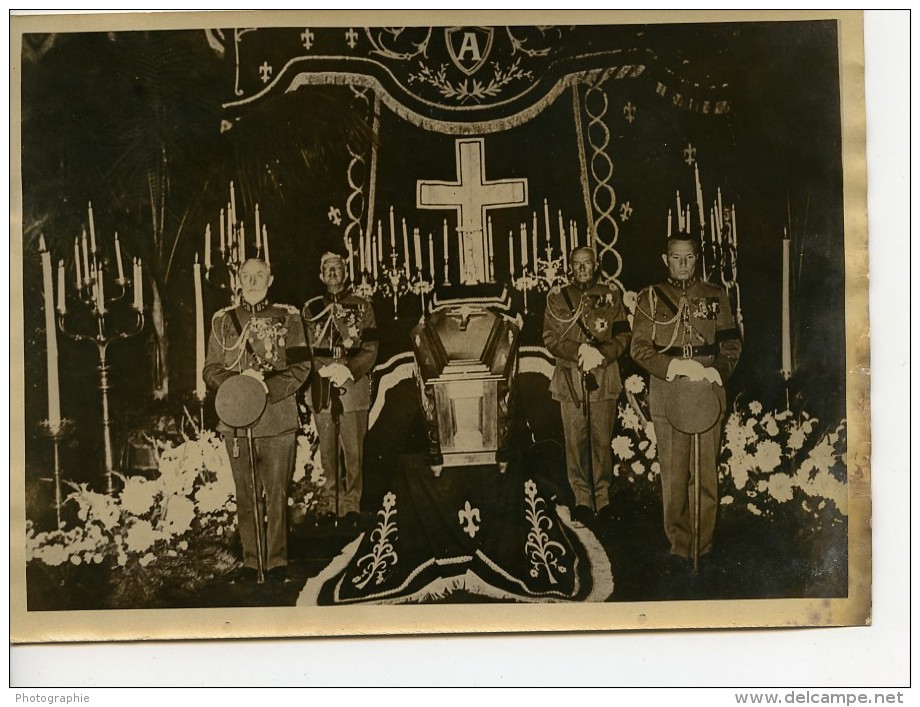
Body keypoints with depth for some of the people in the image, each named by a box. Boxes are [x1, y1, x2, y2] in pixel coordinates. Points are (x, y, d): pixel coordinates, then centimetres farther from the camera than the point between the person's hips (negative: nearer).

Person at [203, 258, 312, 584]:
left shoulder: (289, 318, 4)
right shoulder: (223, 321, 9)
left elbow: (300, 367, -2)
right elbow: (211, 370, 8)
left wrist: (267, 389, -16)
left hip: (278, 422, -1)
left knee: (277, 495, 4)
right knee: (246, 496, 8)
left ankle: (277, 560, 16)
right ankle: (251, 560, 19)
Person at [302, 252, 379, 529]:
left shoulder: (362, 307, 6)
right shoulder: (311, 308, 9)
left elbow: (370, 350, 2)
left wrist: (349, 370, -14)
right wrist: (328, 369, -11)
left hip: (353, 388, -1)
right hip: (321, 389, 1)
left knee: (354, 450, -2)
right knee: (327, 451, 6)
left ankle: (351, 504, 7)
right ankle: (333, 503, 15)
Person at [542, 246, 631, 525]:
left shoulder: (611, 296, 9)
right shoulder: (557, 298, 8)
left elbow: (623, 336, 5)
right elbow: (550, 338, 2)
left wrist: (601, 355, -12)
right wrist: (581, 350, -13)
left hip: (605, 378, 0)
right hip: (570, 380, 0)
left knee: (602, 441, 3)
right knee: (575, 442, 0)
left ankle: (603, 498, 13)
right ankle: (582, 499, 8)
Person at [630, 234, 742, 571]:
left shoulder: (715, 296, 11)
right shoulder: (650, 298, 7)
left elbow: (731, 344, 9)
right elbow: (639, 348, 1)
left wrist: (716, 372, -10)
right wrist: (677, 367, -14)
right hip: (667, 393, -1)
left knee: (705, 469, 1)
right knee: (673, 470, -1)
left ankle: (702, 544, 11)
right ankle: (679, 544, 8)